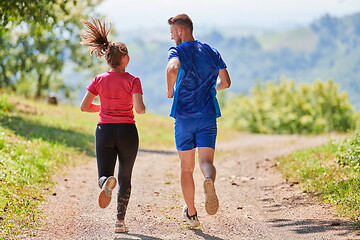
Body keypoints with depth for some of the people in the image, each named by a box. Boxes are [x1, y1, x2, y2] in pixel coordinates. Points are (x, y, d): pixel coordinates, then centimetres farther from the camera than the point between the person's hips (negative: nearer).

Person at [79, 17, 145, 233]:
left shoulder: (99, 80, 2)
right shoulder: (132, 81, -7)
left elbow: (84, 106, 2)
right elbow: (139, 107, -19)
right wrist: (142, 110, 5)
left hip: (105, 131, 1)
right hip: (127, 131, -1)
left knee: (104, 174, 3)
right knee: (125, 178, 13)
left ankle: (107, 182, -35)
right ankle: (120, 220, 8)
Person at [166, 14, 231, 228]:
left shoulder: (177, 52, -4)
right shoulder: (212, 52, 10)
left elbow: (172, 68, -28)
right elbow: (226, 82, 13)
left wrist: (170, 90, -11)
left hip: (184, 116, -2)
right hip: (208, 115, 2)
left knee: (187, 167, 10)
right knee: (206, 160, -5)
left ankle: (191, 214, 18)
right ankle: (209, 180, -42)